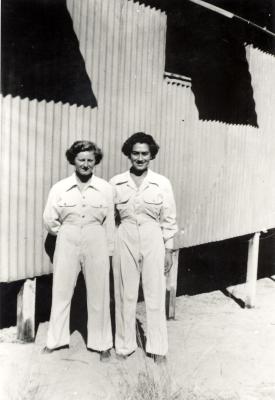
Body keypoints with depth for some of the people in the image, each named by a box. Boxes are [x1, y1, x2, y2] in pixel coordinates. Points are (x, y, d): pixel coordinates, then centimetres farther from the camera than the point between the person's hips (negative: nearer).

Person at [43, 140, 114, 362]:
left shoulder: (105, 189, -3)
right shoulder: (60, 188, -2)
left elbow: (109, 223, 1)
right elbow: (50, 220, 4)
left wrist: (109, 252, 3)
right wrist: (68, 233, 5)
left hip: (96, 246, 0)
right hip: (67, 246, 1)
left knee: (99, 295, 7)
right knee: (61, 293, 10)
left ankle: (102, 343, 23)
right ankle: (56, 339, 29)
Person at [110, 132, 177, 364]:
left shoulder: (162, 184, -2)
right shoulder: (116, 183, 0)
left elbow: (169, 220, 2)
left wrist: (169, 250, 1)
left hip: (153, 241, -1)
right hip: (125, 240, 1)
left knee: (156, 295, 5)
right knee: (125, 295, 9)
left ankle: (158, 347, 20)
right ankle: (125, 344, 25)